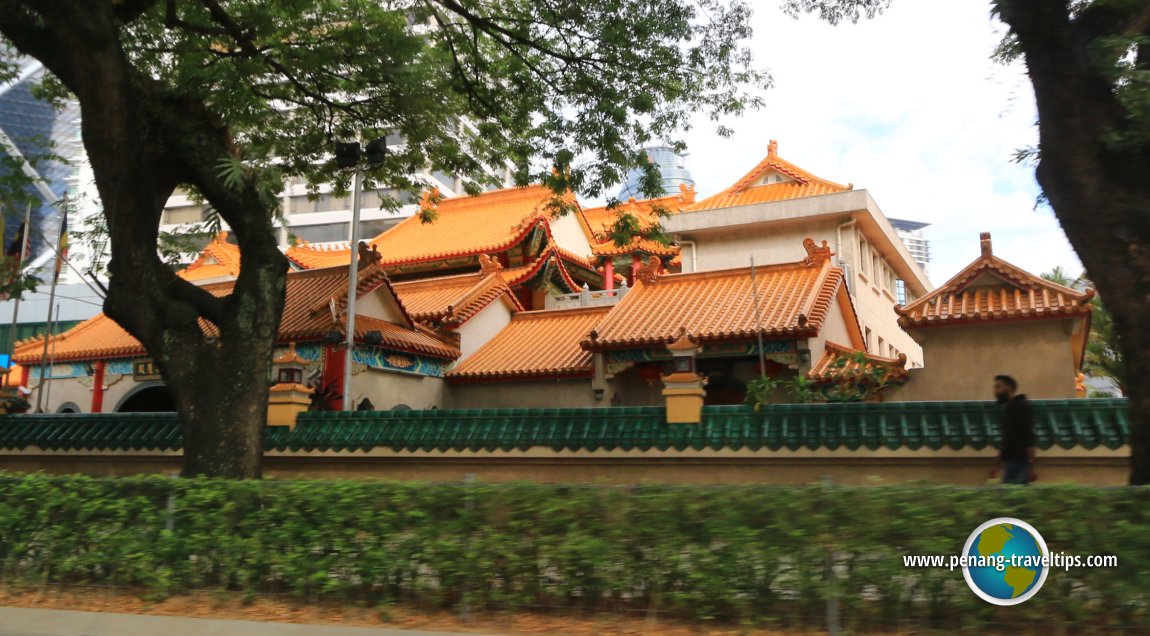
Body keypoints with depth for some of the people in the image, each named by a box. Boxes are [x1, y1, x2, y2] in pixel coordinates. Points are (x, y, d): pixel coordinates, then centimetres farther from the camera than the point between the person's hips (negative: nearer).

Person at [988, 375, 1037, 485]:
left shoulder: (1021, 407, -9)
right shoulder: (1009, 408, 18)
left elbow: (1028, 440, -16)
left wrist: (1031, 467, -21)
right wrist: (996, 465, 24)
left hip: (1019, 463, -9)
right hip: (1011, 462, 9)